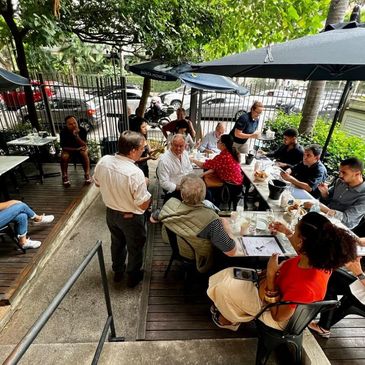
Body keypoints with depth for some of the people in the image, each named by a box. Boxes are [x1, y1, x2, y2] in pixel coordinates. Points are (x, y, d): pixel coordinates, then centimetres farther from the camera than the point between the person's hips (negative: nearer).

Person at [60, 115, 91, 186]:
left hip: (80, 148, 0)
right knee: (64, 156, -28)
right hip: (68, 149, 0)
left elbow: (84, 145, -24)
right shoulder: (63, 132, -19)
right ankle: (64, 176, -9)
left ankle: (87, 174, -17)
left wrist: (76, 136, -38)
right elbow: (63, 147, -15)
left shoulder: (82, 130, -20)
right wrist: (76, 148, -25)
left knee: (85, 154, -31)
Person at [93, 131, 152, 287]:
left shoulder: (103, 161, -15)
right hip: (131, 218, -6)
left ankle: (118, 271, 52)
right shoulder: (135, 173, -34)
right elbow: (143, 205, -24)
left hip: (110, 213, 6)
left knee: (117, 242, 29)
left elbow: (97, 183, 5)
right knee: (135, 248, 20)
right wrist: (144, 186, -10)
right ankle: (133, 277, 43)